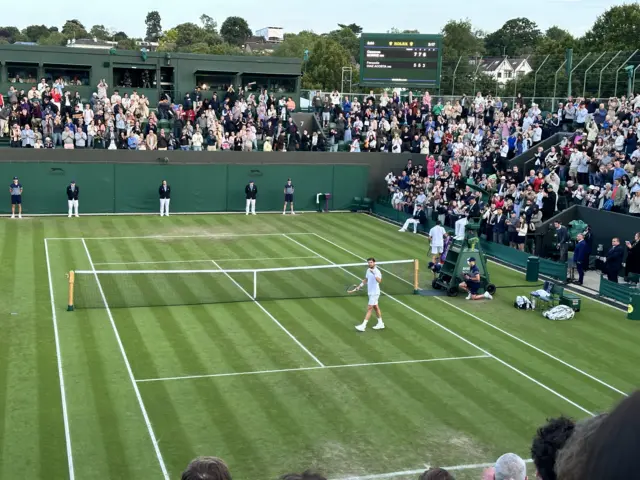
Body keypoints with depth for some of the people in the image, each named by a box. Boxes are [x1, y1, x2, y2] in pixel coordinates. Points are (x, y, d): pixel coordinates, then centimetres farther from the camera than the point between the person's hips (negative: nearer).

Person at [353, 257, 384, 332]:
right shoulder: (368, 270, 6)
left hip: (375, 293, -9)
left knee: (369, 309, -7)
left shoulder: (377, 271, -20)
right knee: (376, 307, 16)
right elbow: (366, 280, 21)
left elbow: (379, 281, -37)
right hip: (370, 292, 9)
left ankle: (363, 326, -6)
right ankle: (380, 323, 27)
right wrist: (360, 286, 12)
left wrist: (374, 274, -47)